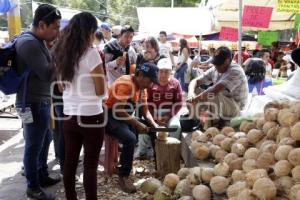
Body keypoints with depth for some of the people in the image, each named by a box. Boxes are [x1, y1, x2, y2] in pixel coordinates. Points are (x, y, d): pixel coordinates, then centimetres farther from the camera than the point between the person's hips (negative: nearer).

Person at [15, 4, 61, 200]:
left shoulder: (38, 41, 11)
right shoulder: (28, 43, -20)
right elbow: (47, 75, -24)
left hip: (42, 102, 10)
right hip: (33, 104, -10)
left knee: (45, 141, 21)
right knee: (33, 147, 4)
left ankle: (43, 176, 38)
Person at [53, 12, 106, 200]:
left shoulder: (62, 53, 6)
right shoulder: (91, 53, -14)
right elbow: (101, 91, -12)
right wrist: (102, 77, 6)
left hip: (69, 116, 7)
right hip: (91, 117, -6)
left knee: (70, 163, 15)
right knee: (90, 166, 4)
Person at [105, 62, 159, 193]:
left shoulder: (142, 87, 7)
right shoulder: (125, 83, -21)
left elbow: (145, 111, 8)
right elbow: (119, 110, -27)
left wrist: (155, 125, -7)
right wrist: (137, 124, -25)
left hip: (123, 116, 10)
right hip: (109, 116, -10)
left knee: (149, 128, 0)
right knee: (130, 139, -29)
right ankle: (123, 177, -16)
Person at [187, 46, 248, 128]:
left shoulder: (236, 71, -23)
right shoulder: (214, 69, 0)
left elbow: (215, 89, -35)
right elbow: (195, 81, 0)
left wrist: (195, 99, -33)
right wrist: (191, 93, -23)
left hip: (234, 106, -7)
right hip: (218, 103, 8)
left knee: (213, 95, -36)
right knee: (195, 90, -3)